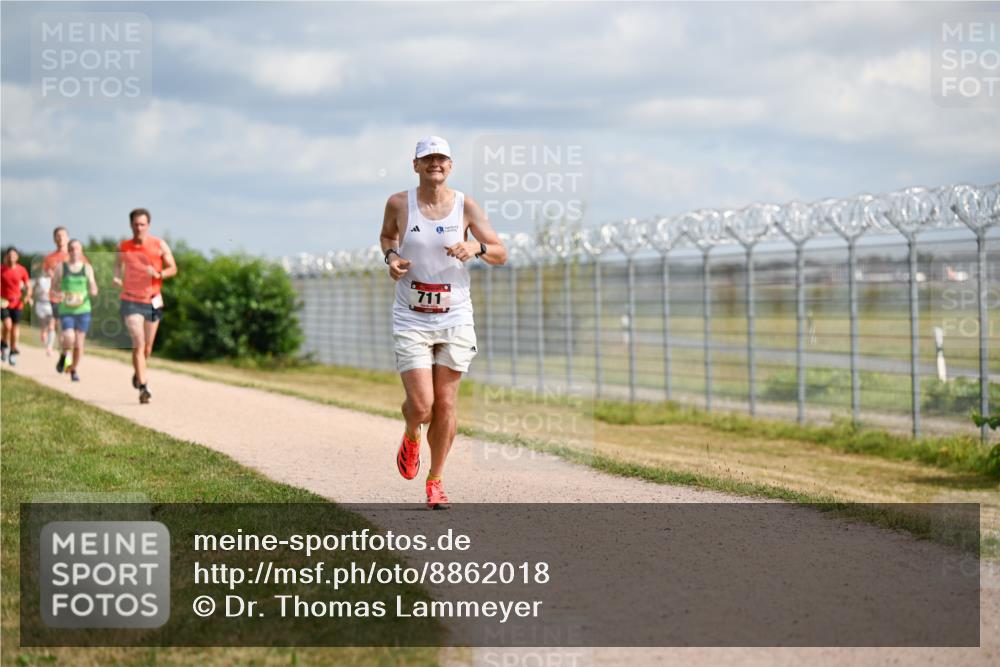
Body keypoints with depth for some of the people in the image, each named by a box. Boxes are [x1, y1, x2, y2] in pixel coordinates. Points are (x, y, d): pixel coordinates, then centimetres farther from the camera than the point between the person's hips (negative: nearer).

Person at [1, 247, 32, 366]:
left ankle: (13, 353, 17)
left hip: (17, 303, 2)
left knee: (16, 327, 4)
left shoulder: (22, 270, -2)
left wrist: (28, 296, -13)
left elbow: (28, 286, 5)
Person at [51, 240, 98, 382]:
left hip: (83, 310, 2)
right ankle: (63, 354, 13)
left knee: (79, 342, 2)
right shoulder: (61, 267, 2)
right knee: (69, 338, -20)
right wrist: (58, 293, -15)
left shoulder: (87, 268, 6)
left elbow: (94, 290, 9)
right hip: (66, 311, -2)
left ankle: (75, 370, 20)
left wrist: (93, 290, -14)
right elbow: (54, 286, 7)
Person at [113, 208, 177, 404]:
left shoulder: (159, 245, -1)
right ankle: (143, 388, -14)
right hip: (131, 301, -2)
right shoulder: (123, 247, 1)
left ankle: (137, 373, 41)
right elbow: (118, 265, 18)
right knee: (138, 344, -14)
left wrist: (158, 274, -17)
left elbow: (173, 268, 3)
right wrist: (117, 278, -4)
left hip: (153, 301, 2)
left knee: (147, 347, 11)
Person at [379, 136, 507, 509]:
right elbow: (387, 235, 19)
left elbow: (501, 255, 1)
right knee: (421, 405, -10)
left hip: (455, 319, 1)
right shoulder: (399, 204, -2)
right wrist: (391, 257, -3)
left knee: (446, 404, 3)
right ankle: (411, 438, 27)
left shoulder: (466, 206, -2)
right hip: (411, 320, -1)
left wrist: (477, 247, -20)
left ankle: (435, 481, 20)